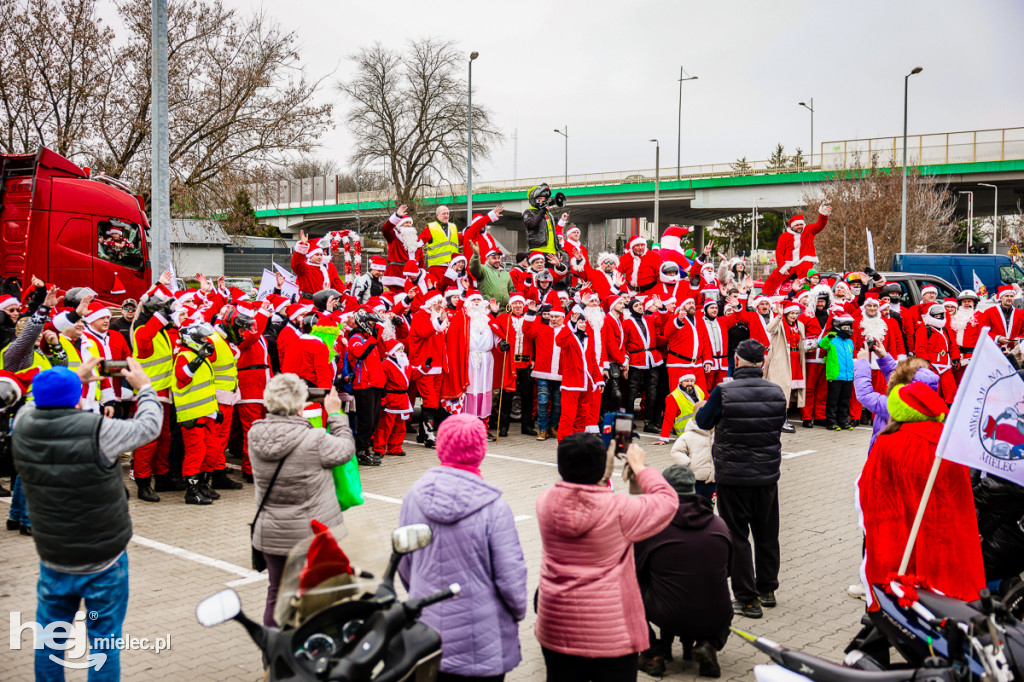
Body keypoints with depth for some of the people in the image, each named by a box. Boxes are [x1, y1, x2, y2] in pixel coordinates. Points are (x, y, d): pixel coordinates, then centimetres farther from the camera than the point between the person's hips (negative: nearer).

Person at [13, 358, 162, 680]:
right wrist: (144, 387, 9)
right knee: (104, 639, 9)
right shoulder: (97, 431, -22)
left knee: (49, 638, 19)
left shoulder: (23, 427, -8)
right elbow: (149, 426, -7)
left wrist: (76, 377, 25)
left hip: (53, 560, 4)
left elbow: (36, 404, 17)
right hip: (104, 562, -4)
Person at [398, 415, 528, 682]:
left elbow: (403, 562, 6)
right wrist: (519, 610, 7)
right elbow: (510, 574, -13)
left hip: (426, 630, 4)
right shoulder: (494, 508, -20)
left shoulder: (414, 496, -7)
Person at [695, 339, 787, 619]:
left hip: (733, 477, -4)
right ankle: (767, 589, 32)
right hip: (767, 475, 4)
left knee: (737, 536, 5)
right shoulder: (777, 392, -4)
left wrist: (700, 409, 20)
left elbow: (704, 422, -1)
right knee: (767, 533, 18)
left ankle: (747, 599, 8)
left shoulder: (723, 392, -17)